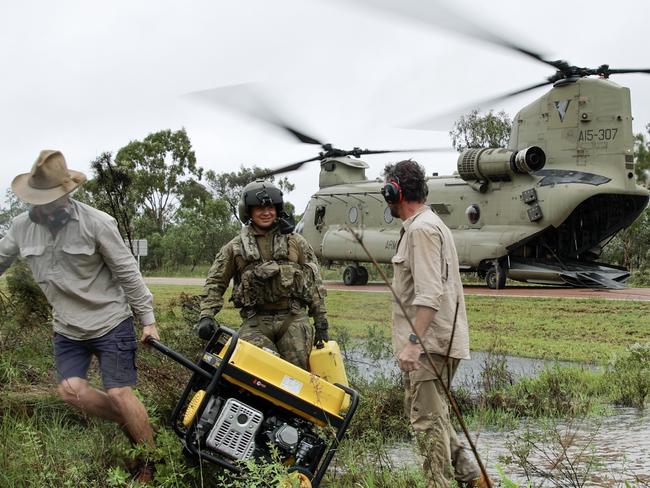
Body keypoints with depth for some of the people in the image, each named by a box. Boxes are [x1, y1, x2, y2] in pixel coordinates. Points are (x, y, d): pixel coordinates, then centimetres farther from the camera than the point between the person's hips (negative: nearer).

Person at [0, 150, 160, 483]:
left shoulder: (96, 222, -18)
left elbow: (128, 273, -13)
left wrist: (147, 319, -10)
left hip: (110, 323, -5)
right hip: (66, 329, 5)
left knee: (120, 393, -6)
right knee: (71, 391, -5)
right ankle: (128, 422, 21)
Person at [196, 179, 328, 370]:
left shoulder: (295, 242, 13)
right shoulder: (235, 247, 12)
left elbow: (314, 283, 13)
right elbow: (215, 282, 13)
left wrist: (321, 323, 9)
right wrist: (206, 316, -1)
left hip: (293, 319, 1)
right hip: (256, 321, -1)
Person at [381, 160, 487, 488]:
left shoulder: (421, 229, -14)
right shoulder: (427, 224, 20)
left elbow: (429, 293, -23)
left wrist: (413, 341, -27)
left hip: (429, 341, -11)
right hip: (433, 339, 11)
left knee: (427, 418, -6)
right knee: (426, 411, 17)